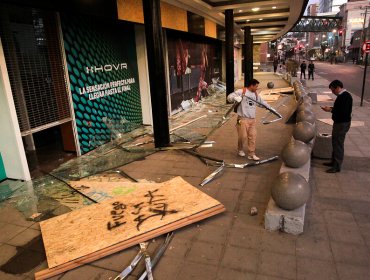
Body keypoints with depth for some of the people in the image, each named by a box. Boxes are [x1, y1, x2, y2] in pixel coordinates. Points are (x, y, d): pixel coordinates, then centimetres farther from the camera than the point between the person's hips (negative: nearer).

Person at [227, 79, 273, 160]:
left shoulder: (255, 94, 16)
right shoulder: (241, 92, -5)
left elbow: (262, 102, 31)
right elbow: (229, 97, -8)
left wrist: (269, 107, 33)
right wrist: (236, 97, -28)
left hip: (252, 119, 6)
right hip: (243, 119, -6)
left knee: (253, 136, 1)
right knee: (243, 136, -2)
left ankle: (251, 154, 9)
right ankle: (240, 150, 26)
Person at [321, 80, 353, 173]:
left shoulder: (345, 96, -21)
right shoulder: (341, 95, 9)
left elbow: (344, 112, -27)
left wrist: (331, 110, -20)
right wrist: (331, 108, 5)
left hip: (342, 124, -10)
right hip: (338, 122, 10)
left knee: (338, 144, -3)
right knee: (335, 143, 19)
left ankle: (337, 166, 7)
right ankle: (334, 161, 33)